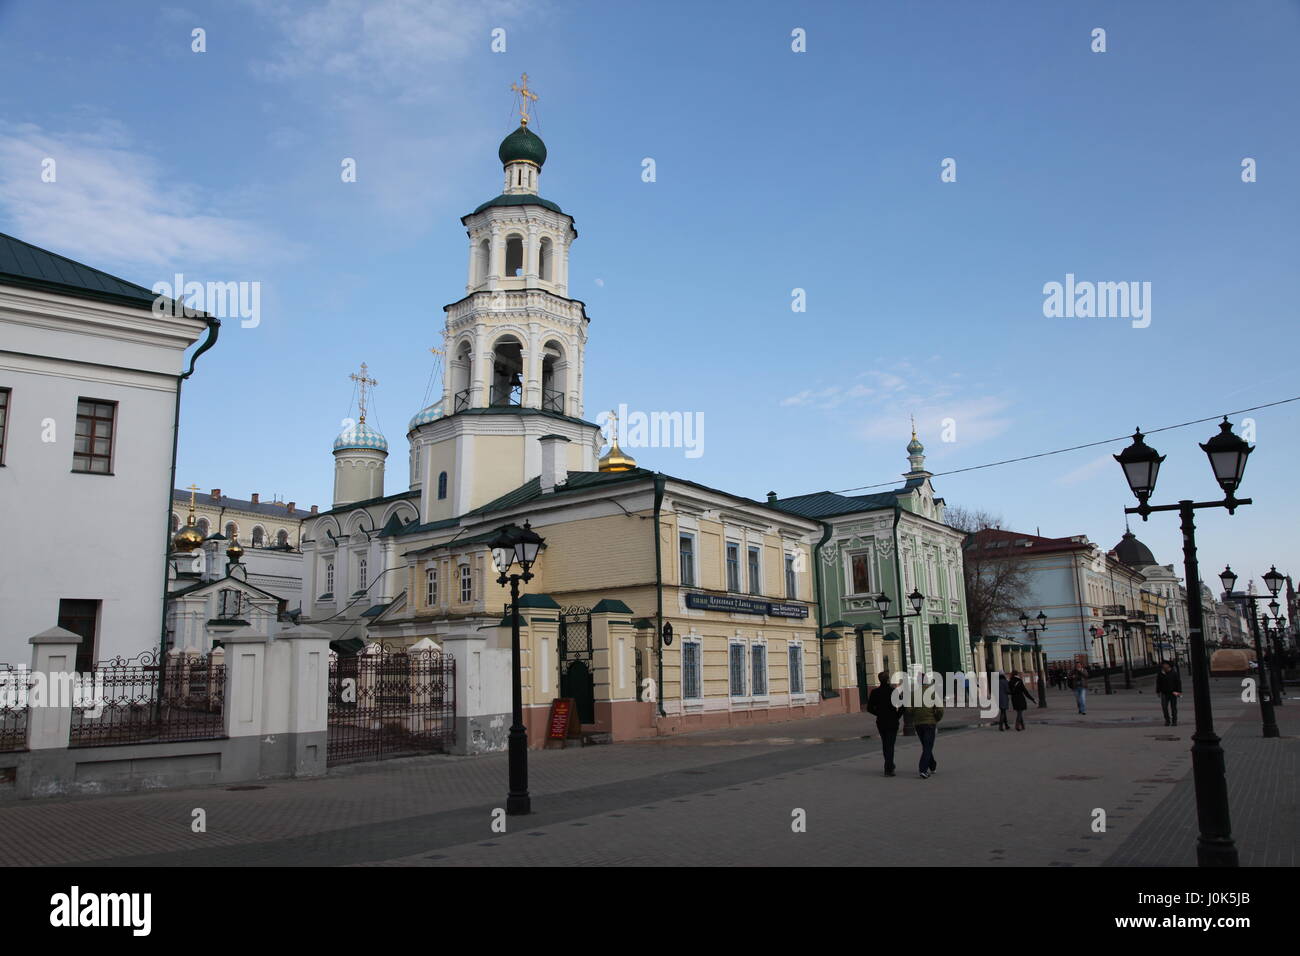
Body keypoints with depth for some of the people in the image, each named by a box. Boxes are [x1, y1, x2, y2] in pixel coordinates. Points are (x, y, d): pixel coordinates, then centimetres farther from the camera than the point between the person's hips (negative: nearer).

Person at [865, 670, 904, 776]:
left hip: (880, 722, 3)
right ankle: (888, 769, -5)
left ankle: (890, 766, 34)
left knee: (885, 744, 19)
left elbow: (869, 708, -1)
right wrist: (897, 715, 1)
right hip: (892, 722, -3)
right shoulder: (894, 691, -11)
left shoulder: (874, 692, -3)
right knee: (890, 745, 1)